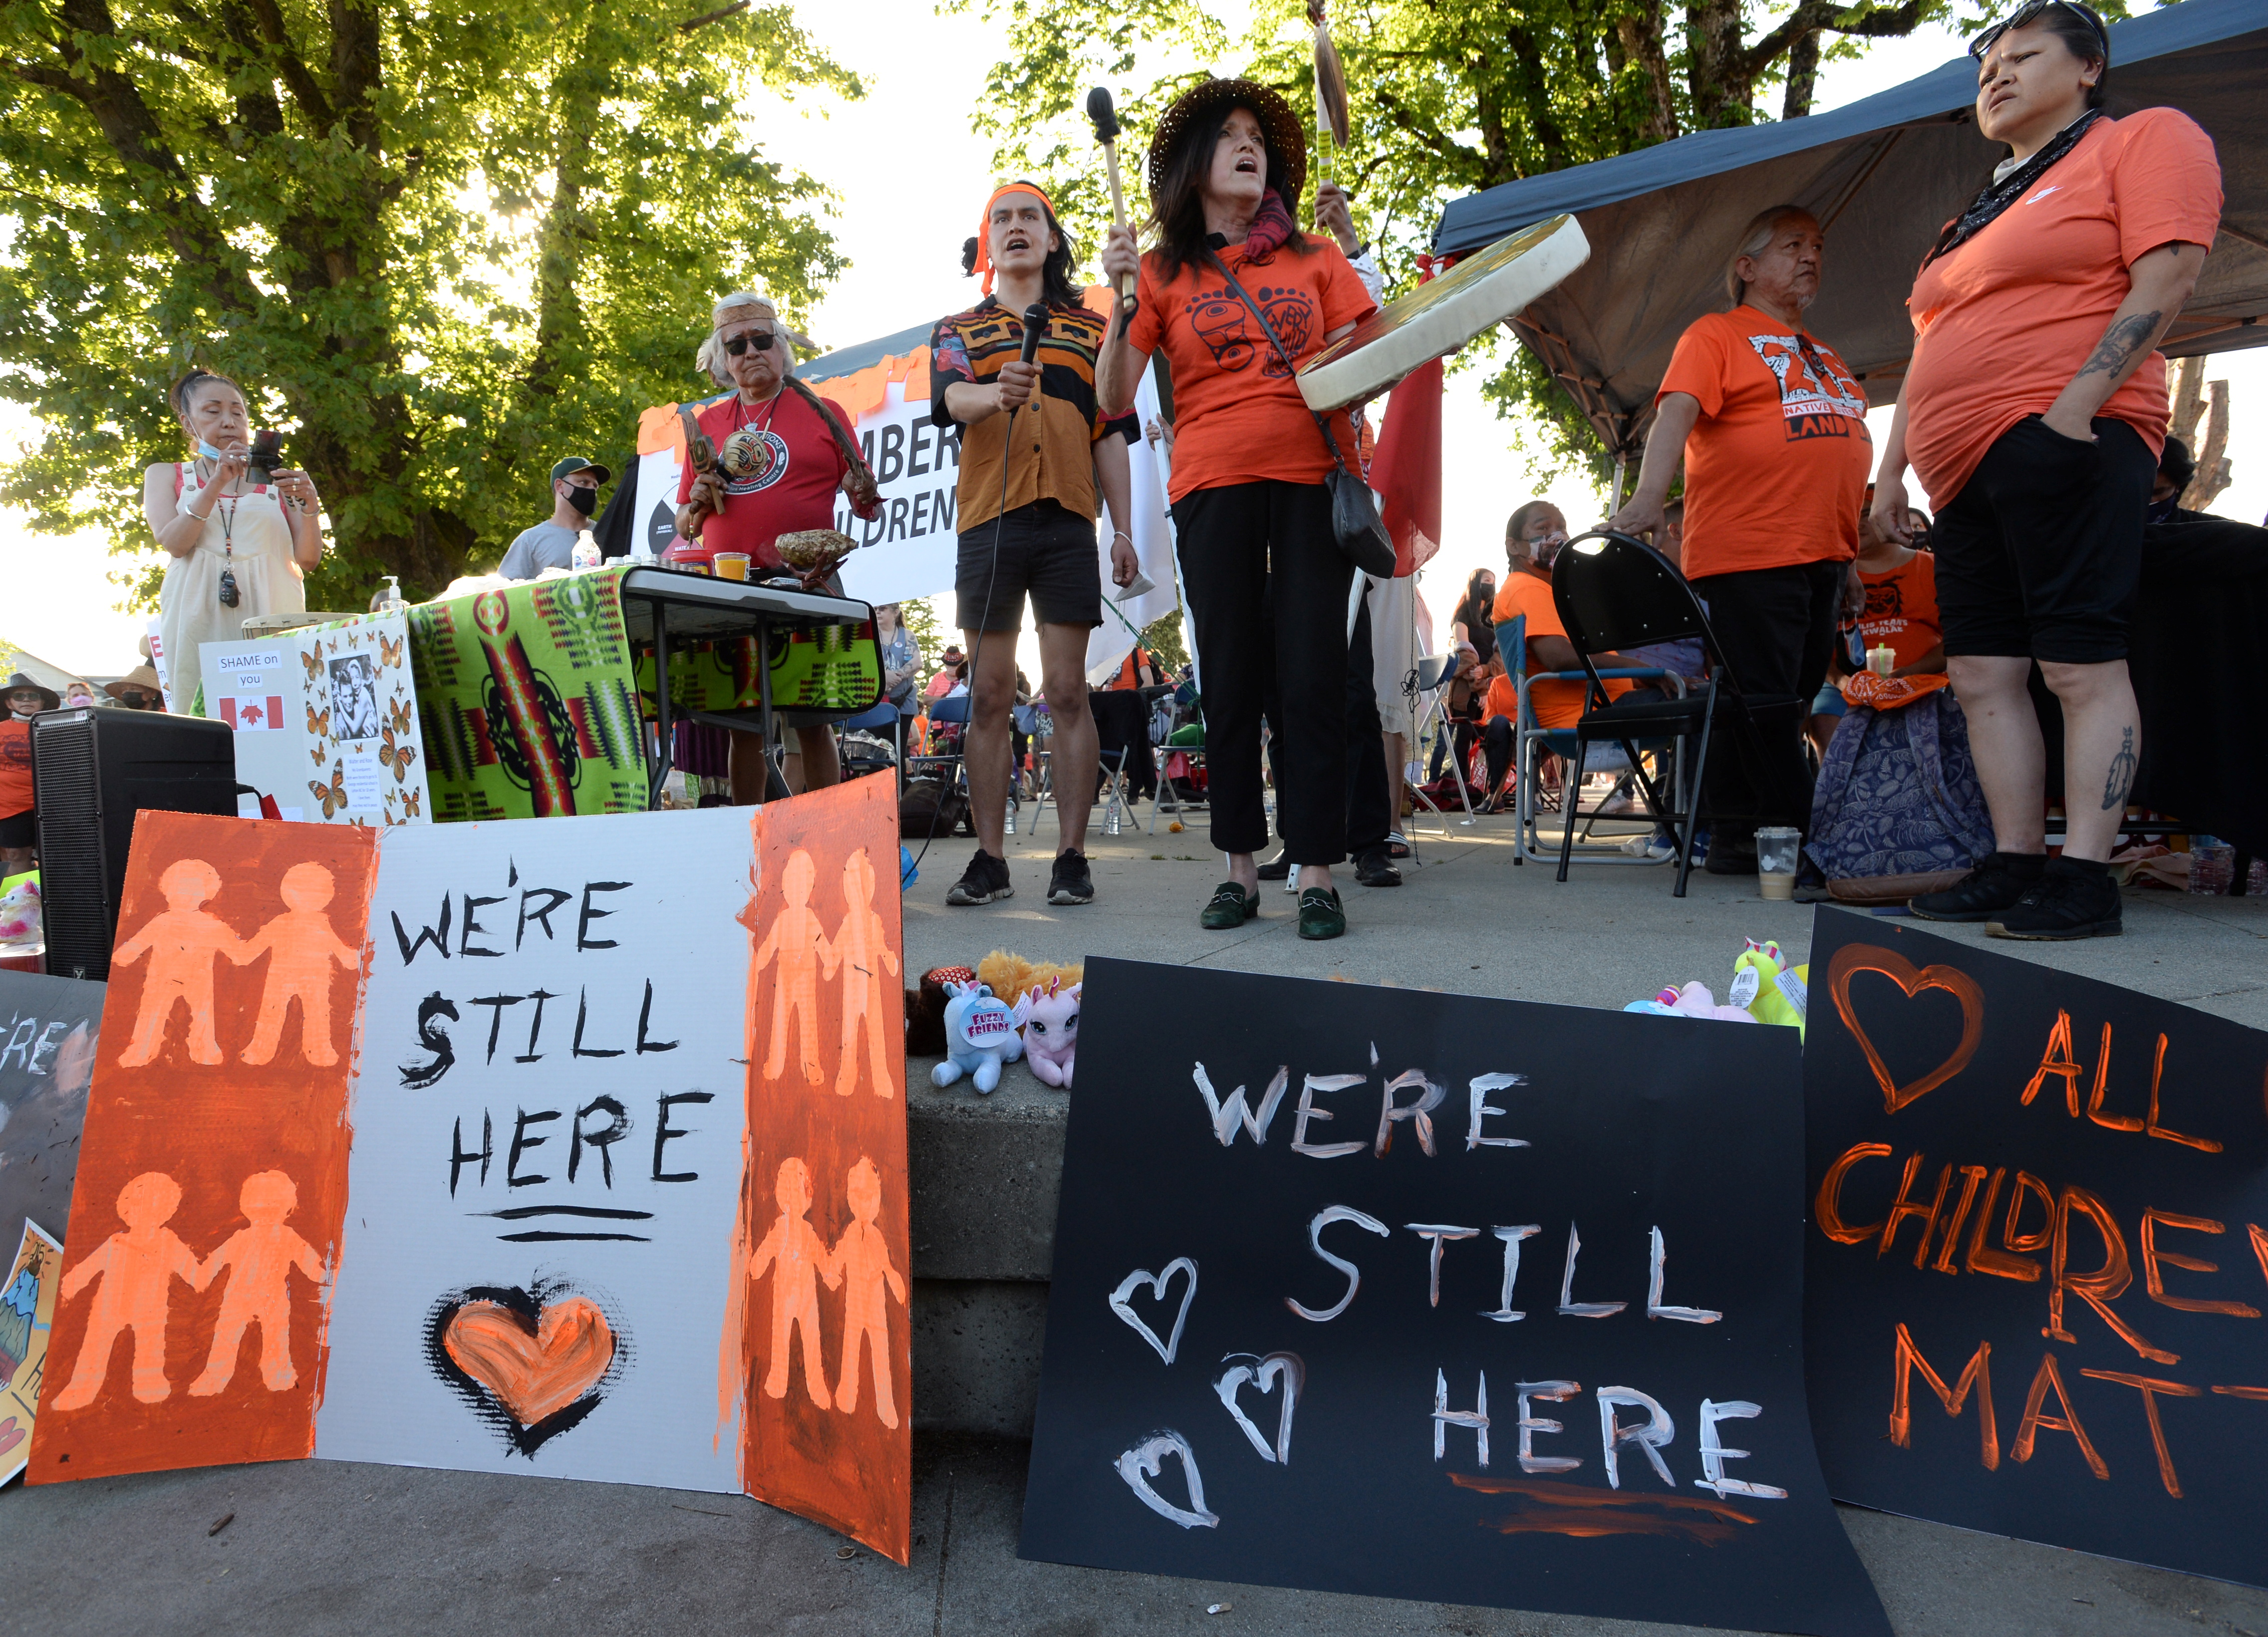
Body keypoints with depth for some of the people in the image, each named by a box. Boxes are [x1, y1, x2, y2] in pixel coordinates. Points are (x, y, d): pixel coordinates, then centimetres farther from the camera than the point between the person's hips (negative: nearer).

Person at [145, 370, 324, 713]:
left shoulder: (275, 479, 16)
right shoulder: (166, 476, 17)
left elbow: (308, 560, 7)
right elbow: (173, 543, -2)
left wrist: (309, 503, -9)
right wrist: (217, 484, -11)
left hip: (270, 614, 0)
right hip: (199, 618, 0)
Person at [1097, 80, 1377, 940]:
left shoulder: (1315, 258, 15)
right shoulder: (1164, 273, 11)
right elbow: (1115, 398, 4)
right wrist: (1121, 298, -8)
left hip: (1313, 478, 0)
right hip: (1213, 485, 0)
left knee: (1313, 674, -5)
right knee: (1229, 677, 1)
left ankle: (1316, 874, 0)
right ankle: (1240, 868, 10)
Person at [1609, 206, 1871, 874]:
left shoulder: (1824, 355, 26)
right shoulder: (1717, 333, 2)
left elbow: (1848, 442, 31)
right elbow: (1676, 412, -14)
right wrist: (1649, 496, -30)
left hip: (1824, 557, 8)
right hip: (1747, 555, -8)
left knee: (1792, 704, 7)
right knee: (1761, 702, -10)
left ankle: (1735, 841, 12)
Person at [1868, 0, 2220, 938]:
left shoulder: (2144, 139, 7)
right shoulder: (1981, 212, 29)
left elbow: (2167, 274, -8)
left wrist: (2078, 401, -19)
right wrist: (1891, 468, 19)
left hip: (2059, 440, -8)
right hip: (1966, 464, 8)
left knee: (2081, 663, -12)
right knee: (1983, 673, 2)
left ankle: (2085, 878, -12)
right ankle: (2014, 864, 5)